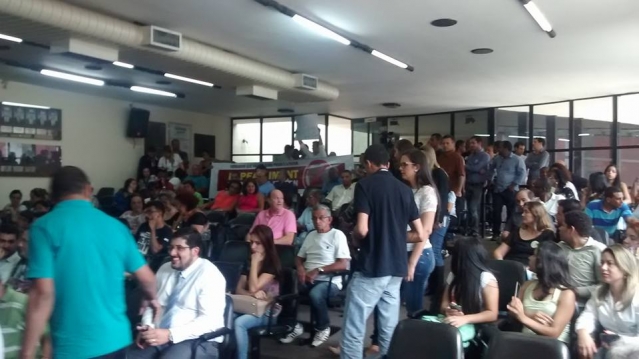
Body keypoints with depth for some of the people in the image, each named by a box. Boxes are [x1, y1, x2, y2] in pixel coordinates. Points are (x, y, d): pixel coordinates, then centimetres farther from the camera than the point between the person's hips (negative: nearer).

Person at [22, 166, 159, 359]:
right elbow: (147, 278, 8)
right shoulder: (115, 225, 4)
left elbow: (43, 294, -16)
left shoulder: (44, 227, -8)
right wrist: (152, 299, 29)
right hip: (115, 339, 5)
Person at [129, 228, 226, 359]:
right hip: (160, 336, 6)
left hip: (197, 341, -6)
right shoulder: (165, 269, 11)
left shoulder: (209, 275, -11)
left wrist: (171, 334, -24)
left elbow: (210, 320, -17)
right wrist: (147, 327, -6)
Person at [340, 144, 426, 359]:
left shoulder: (365, 185, -7)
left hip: (371, 267, -6)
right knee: (389, 329, 12)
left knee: (353, 329, 1)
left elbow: (362, 229, -17)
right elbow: (420, 235, 10)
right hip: (396, 268, 6)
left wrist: (354, 238, 4)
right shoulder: (404, 189, 9)